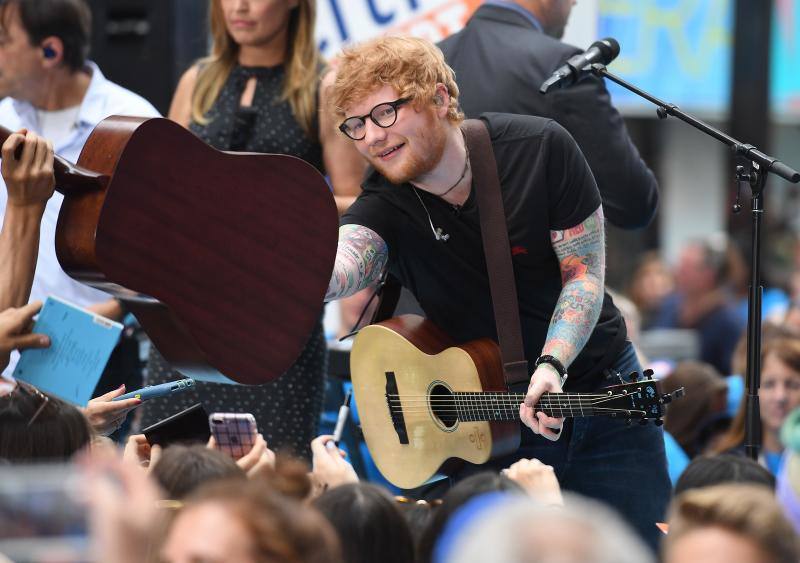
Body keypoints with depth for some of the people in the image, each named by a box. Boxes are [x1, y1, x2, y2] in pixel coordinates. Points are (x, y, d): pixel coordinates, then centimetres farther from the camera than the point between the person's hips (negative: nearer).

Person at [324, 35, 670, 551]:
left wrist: (552, 367, -30)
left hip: (595, 382, 0)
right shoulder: (382, 210, -17)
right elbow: (338, 267, -41)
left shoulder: (542, 148, -16)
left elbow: (584, 273, -13)